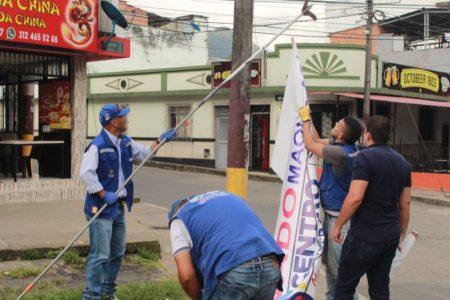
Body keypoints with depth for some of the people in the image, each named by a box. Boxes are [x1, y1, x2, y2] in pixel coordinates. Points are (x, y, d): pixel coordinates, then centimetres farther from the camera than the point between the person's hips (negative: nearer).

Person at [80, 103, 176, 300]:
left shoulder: (126, 143, 10)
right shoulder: (98, 145, -18)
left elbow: (144, 154, 24)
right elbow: (85, 173, -23)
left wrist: (160, 140, 14)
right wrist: (104, 194, -22)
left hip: (119, 207, 9)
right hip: (102, 207, -9)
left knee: (117, 253, 18)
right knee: (100, 255, -8)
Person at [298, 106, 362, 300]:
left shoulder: (340, 152, -24)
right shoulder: (342, 145, 3)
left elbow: (310, 145, -13)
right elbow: (317, 140, 20)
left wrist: (305, 119, -1)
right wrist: (308, 119, 17)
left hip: (339, 216, -10)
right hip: (330, 213, 10)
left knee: (339, 264, -8)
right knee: (328, 260, 20)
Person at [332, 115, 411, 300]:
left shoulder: (366, 157, -13)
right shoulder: (402, 162, 10)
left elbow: (355, 198, -21)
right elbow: (405, 203, 13)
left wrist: (338, 225, -11)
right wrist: (402, 233, 22)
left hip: (365, 234, -7)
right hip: (391, 235, 7)